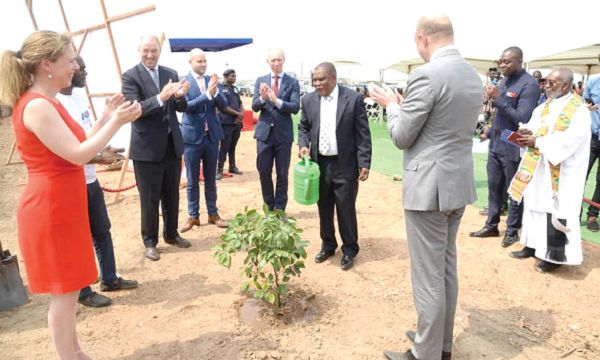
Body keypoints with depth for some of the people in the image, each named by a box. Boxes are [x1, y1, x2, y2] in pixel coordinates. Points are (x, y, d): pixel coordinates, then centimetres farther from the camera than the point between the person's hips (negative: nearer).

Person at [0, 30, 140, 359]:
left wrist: (109, 118, 8)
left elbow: (76, 148, 13)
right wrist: (116, 121, -18)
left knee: (67, 289, 19)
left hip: (62, 205, 10)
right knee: (63, 292, 3)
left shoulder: (46, 103, 12)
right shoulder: (37, 106, -19)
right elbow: (77, 154, -24)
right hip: (51, 210, -10)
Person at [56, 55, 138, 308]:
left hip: (90, 180, 9)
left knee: (102, 231, 19)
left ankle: (109, 279, 36)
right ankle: (83, 292, 25)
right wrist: (99, 158, -25)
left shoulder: (79, 95, 7)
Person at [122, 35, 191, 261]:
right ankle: (150, 242, 21)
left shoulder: (171, 74, 7)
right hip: (147, 148, -5)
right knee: (150, 198, 6)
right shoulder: (131, 76, -8)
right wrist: (160, 98, -34)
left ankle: (171, 234, 33)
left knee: (172, 195, 16)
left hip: (172, 144, 5)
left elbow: (181, 108, 5)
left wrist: (180, 96, -18)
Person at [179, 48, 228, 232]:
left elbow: (223, 105, -1)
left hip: (212, 136, 3)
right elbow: (186, 106, -17)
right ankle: (193, 216, 18)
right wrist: (207, 93, -27)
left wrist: (215, 91, -20)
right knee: (192, 180, 7)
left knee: (211, 179, 13)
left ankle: (213, 213, 23)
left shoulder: (212, 80, 5)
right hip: (192, 136, -3)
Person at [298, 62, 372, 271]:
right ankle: (328, 245, 31)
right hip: (319, 164, 4)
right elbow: (303, 127, 15)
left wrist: (364, 163, -10)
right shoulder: (309, 100, 3)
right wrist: (303, 145, -5)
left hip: (345, 165, -3)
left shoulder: (353, 99, -7)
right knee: (324, 209, 13)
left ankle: (349, 250, 22)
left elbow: (363, 134, -6)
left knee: (346, 209, 4)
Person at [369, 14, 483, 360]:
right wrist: (406, 105, 19)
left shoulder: (427, 75, -17)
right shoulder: (474, 77, 11)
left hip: (429, 186, -9)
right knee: (447, 268, 20)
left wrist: (392, 105, 6)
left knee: (428, 275, 3)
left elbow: (402, 138, -12)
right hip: (459, 183, 9)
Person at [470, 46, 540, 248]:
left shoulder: (529, 84, -13)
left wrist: (498, 98, -21)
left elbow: (522, 118, -21)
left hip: (513, 148, -7)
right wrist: (491, 132, 13)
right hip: (495, 144, 8)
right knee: (494, 187, 14)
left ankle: (512, 231, 18)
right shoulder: (504, 81, 11)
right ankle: (491, 226, 26)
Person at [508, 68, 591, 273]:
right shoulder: (543, 107, 12)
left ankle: (555, 256, 11)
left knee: (557, 213, -1)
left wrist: (537, 142, -18)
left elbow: (569, 141, -19)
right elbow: (533, 127, 10)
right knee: (535, 206, 13)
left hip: (561, 174, -7)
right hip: (538, 170, 7)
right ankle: (533, 246, 25)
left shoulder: (579, 111, -10)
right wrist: (526, 134, -12)